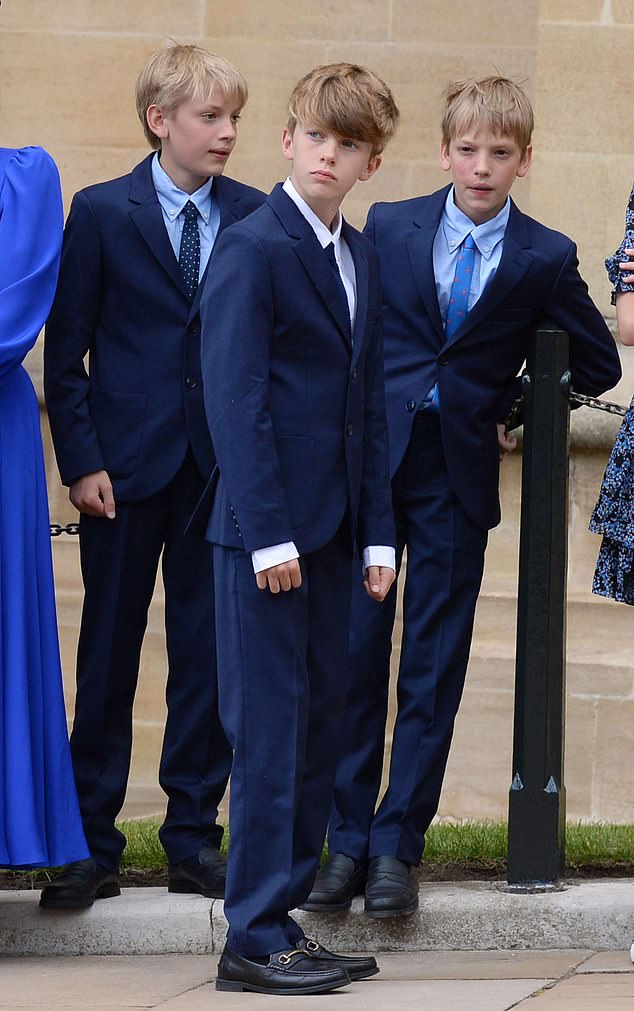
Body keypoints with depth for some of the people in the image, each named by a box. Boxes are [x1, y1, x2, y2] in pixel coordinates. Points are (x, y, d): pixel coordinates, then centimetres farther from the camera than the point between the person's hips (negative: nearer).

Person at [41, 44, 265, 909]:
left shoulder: (255, 218, 4)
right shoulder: (103, 213, -1)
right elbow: (67, 349, 0)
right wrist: (81, 461, -7)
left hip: (223, 469, 2)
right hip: (128, 465, -2)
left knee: (209, 654, 4)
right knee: (108, 657, 4)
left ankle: (195, 840, 14)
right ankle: (92, 846, 10)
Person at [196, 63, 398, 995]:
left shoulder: (362, 257, 15)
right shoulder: (252, 248, -9)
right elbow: (237, 397, -14)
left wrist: (378, 531, 11)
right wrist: (268, 533, -18)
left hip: (331, 531, 8)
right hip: (267, 530, -8)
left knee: (320, 722, 9)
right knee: (269, 728, -6)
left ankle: (286, 914, 16)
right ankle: (254, 941, -3)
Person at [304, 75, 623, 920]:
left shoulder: (546, 259, 2)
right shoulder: (388, 227, 4)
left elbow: (599, 366, 11)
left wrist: (522, 415, 7)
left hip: (459, 476, 0)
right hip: (372, 463, 0)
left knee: (434, 669, 2)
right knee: (353, 653, -1)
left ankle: (397, 849, 8)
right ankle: (346, 841, 7)